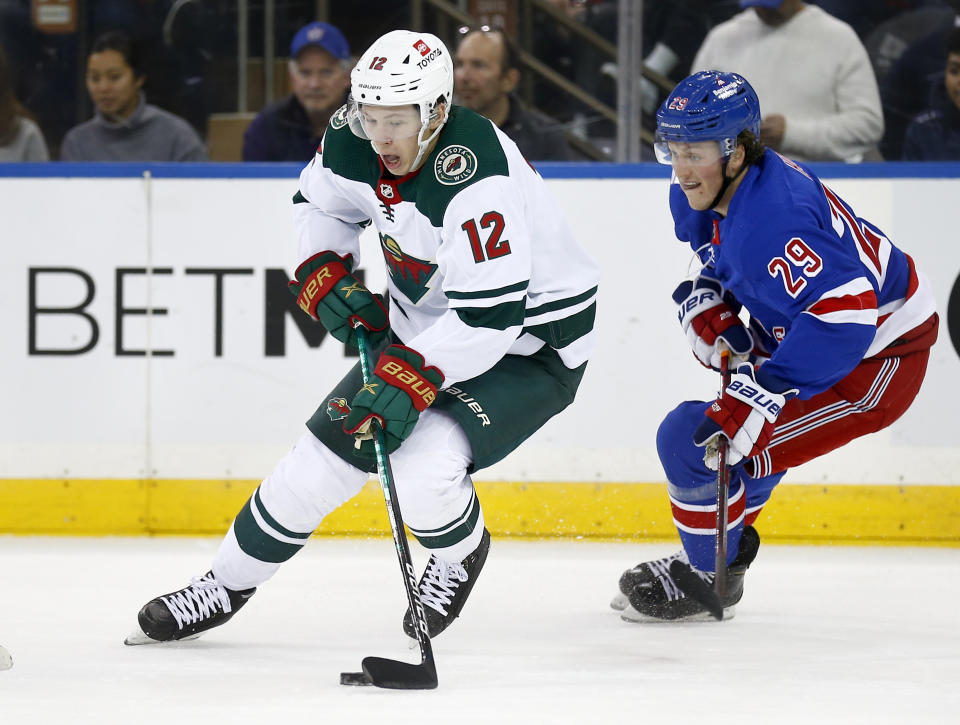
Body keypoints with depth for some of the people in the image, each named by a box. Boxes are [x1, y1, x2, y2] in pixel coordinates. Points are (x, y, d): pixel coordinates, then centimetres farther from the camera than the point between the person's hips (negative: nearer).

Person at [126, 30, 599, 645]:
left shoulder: (476, 178, -35)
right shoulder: (352, 144, -12)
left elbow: (490, 314, -36)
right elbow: (319, 203, 12)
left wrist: (412, 379, -39)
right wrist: (326, 274, -4)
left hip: (531, 344, -7)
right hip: (424, 329, 7)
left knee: (423, 467, -26)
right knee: (323, 456, 3)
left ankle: (461, 555, 8)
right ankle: (226, 585, 22)